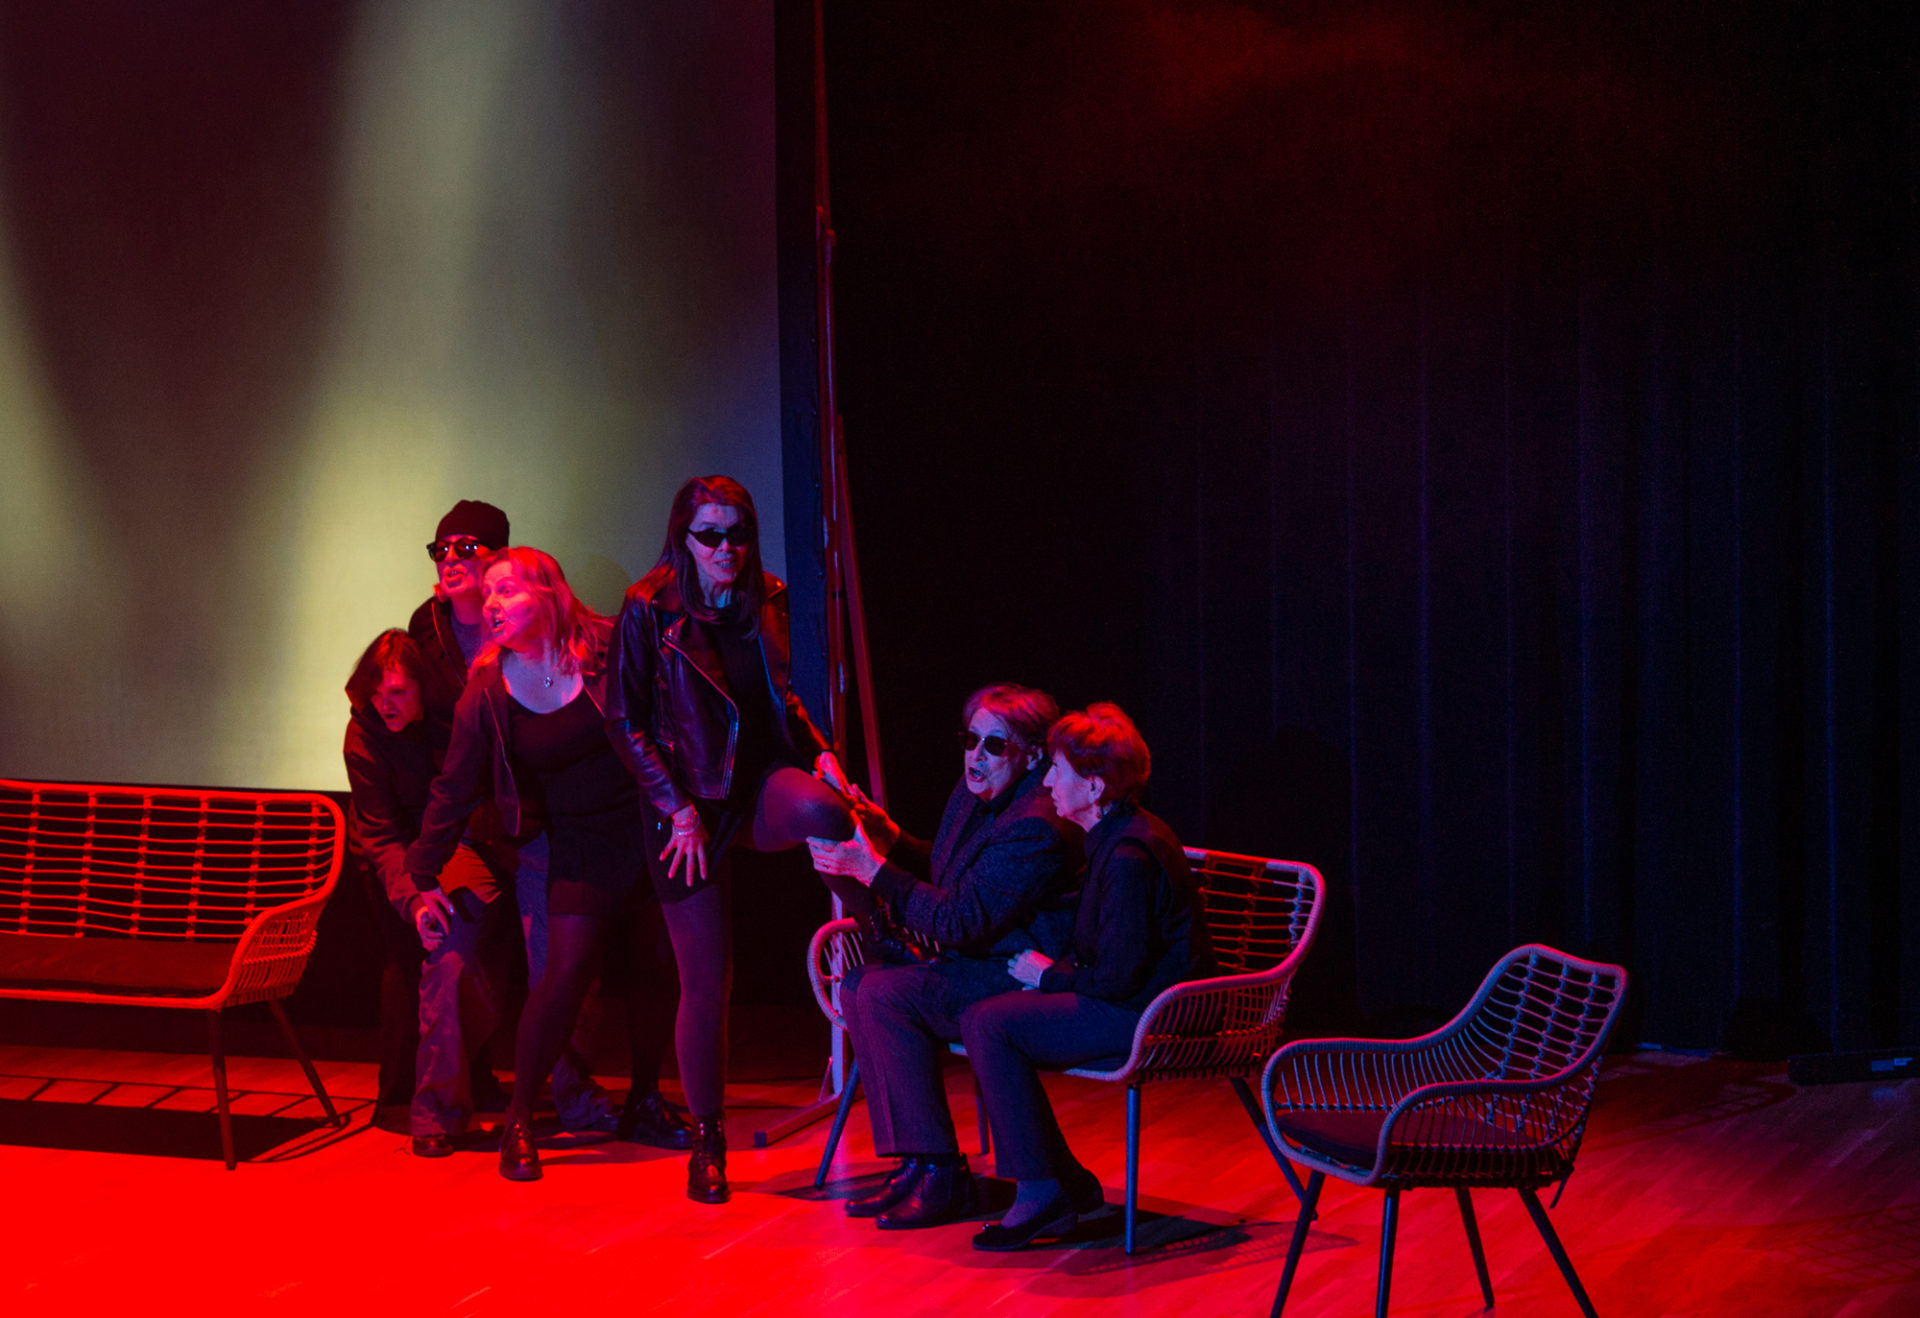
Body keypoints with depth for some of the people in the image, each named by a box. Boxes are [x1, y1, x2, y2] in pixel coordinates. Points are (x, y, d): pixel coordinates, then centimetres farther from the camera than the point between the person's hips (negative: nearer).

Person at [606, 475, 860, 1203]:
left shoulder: (765, 601, 8)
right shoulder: (648, 609, -6)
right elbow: (624, 719, -6)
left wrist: (818, 752, 3)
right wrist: (679, 810, -12)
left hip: (761, 782, 3)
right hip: (689, 803, -3)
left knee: (824, 811, -36)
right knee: (706, 983, -1)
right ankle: (707, 1143, 16)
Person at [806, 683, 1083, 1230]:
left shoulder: (1038, 827, -23)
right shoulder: (975, 793, 9)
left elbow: (959, 921, -24)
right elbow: (944, 875, 25)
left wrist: (872, 869, -23)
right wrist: (890, 838, 7)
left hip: (1025, 983, -10)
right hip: (976, 966, 10)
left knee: (886, 994, -22)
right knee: (859, 983, -2)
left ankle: (941, 1174, -16)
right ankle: (913, 1163, -1)